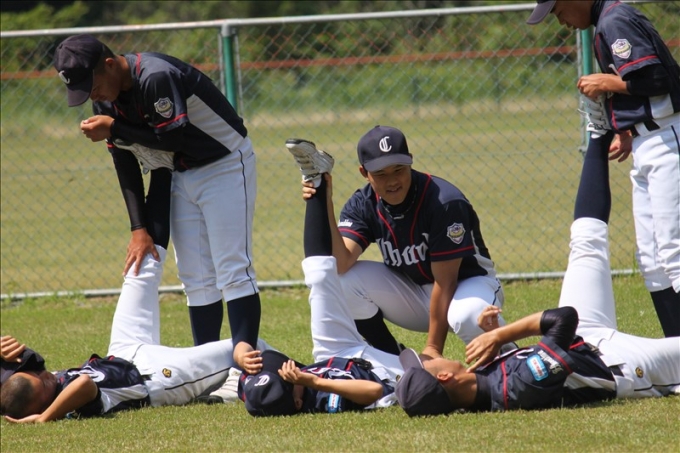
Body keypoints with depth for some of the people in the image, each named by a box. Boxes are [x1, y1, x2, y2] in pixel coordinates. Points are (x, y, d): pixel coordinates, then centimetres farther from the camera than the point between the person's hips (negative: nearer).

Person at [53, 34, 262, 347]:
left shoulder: (156, 77, -29)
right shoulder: (106, 98, -4)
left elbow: (175, 137, -28)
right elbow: (125, 164, -1)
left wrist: (114, 129, -24)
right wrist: (139, 228, -7)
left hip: (225, 166, -8)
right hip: (182, 177, 8)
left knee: (232, 271, -13)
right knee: (196, 278, 4)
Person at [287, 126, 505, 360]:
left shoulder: (445, 202, -25)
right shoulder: (363, 205, -10)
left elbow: (445, 282, -22)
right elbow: (340, 263, -24)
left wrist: (433, 349, -21)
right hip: (411, 291, 5)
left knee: (468, 316, -41)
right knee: (343, 280, -20)